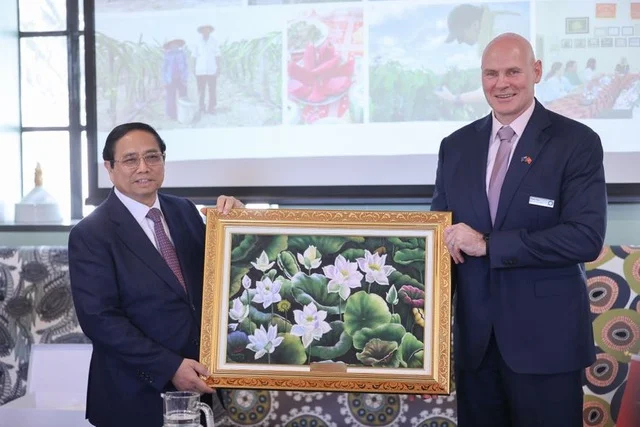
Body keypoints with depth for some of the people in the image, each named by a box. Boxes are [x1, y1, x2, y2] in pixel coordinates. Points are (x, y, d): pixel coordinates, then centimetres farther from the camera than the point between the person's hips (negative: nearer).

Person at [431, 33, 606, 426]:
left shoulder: (577, 142, -6)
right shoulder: (456, 146, 9)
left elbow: (587, 236, -16)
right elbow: (441, 230, 12)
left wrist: (487, 244, -18)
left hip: (546, 337, -4)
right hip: (474, 335, 4)